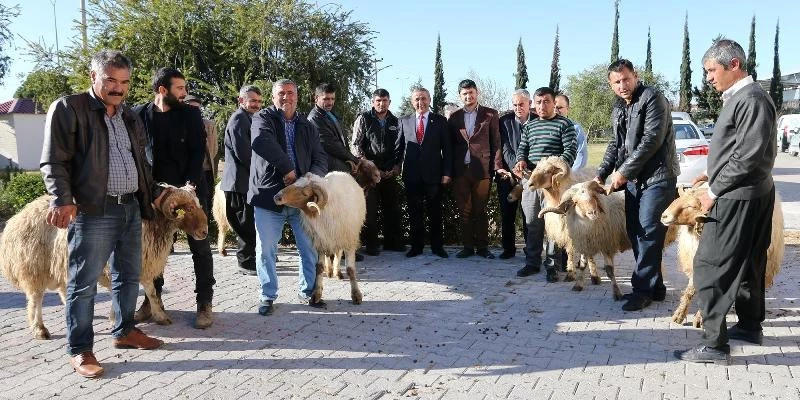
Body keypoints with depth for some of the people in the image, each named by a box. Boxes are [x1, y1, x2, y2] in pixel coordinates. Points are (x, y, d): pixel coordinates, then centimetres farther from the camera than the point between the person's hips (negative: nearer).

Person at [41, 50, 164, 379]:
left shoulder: (129, 117, 18)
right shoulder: (68, 108, -3)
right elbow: (54, 161, -9)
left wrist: (151, 196, 23)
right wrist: (62, 200, -19)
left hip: (131, 207, 7)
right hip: (92, 211, -7)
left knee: (129, 276, 14)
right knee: (83, 283, -1)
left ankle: (124, 331, 29)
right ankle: (79, 350, 9)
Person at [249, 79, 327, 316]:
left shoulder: (307, 126, 14)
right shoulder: (263, 119, 0)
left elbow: (320, 158, 8)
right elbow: (263, 141, -22)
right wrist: (288, 170, -23)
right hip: (268, 195, -3)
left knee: (310, 247, 7)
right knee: (266, 250, 3)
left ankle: (308, 291, 25)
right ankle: (267, 295, 19)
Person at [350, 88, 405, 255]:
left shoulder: (394, 121, 12)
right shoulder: (364, 119, 0)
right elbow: (355, 146, -4)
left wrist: (397, 166, 2)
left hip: (390, 172, 4)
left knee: (392, 208, 8)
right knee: (370, 209, -2)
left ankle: (392, 241, 19)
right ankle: (370, 244, 6)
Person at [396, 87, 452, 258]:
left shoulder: (440, 121, 4)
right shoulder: (404, 121, 10)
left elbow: (446, 148, 1)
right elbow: (399, 147, 13)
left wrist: (447, 172, -5)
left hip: (433, 174, -1)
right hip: (412, 175, 2)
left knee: (435, 212, 5)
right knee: (414, 212, 7)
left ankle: (437, 246, 15)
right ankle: (416, 246, 16)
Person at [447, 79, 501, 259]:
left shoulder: (490, 114, 5)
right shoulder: (454, 116, 11)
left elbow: (496, 142, 2)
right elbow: (450, 144, 11)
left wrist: (497, 167, -6)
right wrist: (449, 170, 4)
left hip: (482, 169, -2)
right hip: (460, 170, 2)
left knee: (481, 211, 3)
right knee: (464, 211, 6)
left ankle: (482, 247, 12)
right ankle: (467, 246, 15)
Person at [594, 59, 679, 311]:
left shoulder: (652, 98, -9)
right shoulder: (618, 109, 16)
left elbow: (652, 140, -17)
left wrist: (624, 171, -15)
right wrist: (601, 174, 11)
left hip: (657, 177, -8)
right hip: (633, 178, 8)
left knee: (648, 232, -9)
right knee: (634, 232, 8)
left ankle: (643, 288, 0)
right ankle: (653, 286, 19)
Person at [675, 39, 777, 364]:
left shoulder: (751, 99, -17)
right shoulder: (738, 97, 13)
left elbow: (749, 155, -22)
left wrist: (715, 191, -17)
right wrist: (714, 175, 13)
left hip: (738, 199, -10)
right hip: (746, 196, 10)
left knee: (710, 267, -8)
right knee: (745, 263, 19)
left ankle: (714, 344, -3)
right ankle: (750, 325, 33)